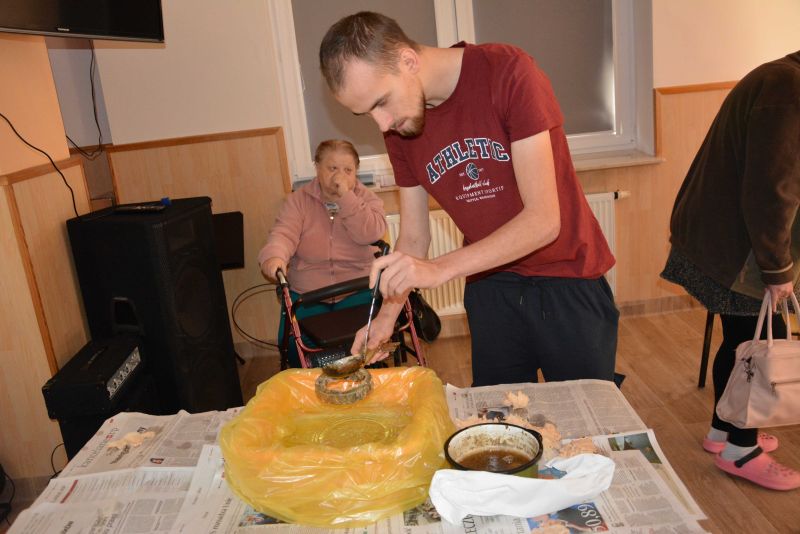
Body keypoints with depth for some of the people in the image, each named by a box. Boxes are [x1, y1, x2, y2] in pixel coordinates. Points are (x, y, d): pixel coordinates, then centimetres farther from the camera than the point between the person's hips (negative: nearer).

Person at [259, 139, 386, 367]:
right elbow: (284, 233, -14)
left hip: (357, 290, 0)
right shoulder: (298, 200, 2)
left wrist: (345, 196, -20)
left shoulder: (367, 199, 3)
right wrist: (274, 256, -36)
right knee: (293, 344, -19)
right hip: (306, 294, 1)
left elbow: (369, 235, -15)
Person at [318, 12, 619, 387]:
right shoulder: (397, 128, -3)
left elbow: (544, 220, -25)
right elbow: (413, 237, 2)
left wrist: (441, 268, -33)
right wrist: (387, 314, -12)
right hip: (491, 283, 4)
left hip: (567, 278, -3)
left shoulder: (508, 73, -20)